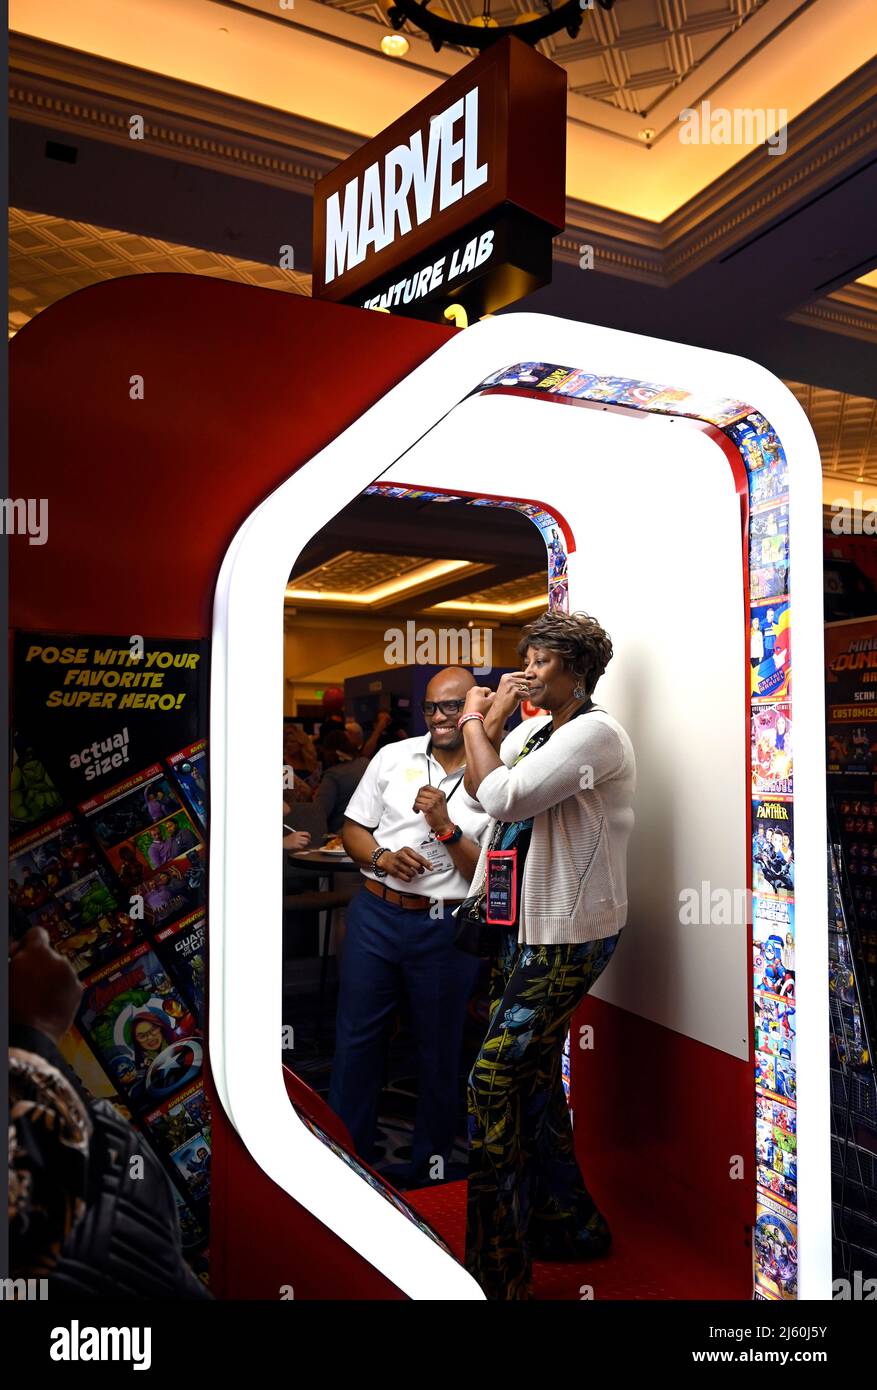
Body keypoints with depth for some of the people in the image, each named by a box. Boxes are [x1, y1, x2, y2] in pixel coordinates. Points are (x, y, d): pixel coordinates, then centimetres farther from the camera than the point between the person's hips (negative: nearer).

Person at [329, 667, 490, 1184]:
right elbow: (353, 827, 9)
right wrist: (382, 858, -10)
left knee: (440, 1049, 13)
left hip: (447, 928, -2)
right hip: (375, 914, 3)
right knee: (357, 1039, 12)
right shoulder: (393, 756, 4)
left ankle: (431, 1164, 35)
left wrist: (446, 827, -20)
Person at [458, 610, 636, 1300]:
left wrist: (475, 720, -11)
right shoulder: (534, 729, 12)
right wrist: (492, 719, 1)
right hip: (526, 926, 9)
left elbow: (503, 797, -24)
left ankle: (498, 1273, 5)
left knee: (495, 1079, -9)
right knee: (533, 1072, 18)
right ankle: (569, 1224, 37)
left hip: (566, 937, -9)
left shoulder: (595, 733, -16)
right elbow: (481, 785, 11)